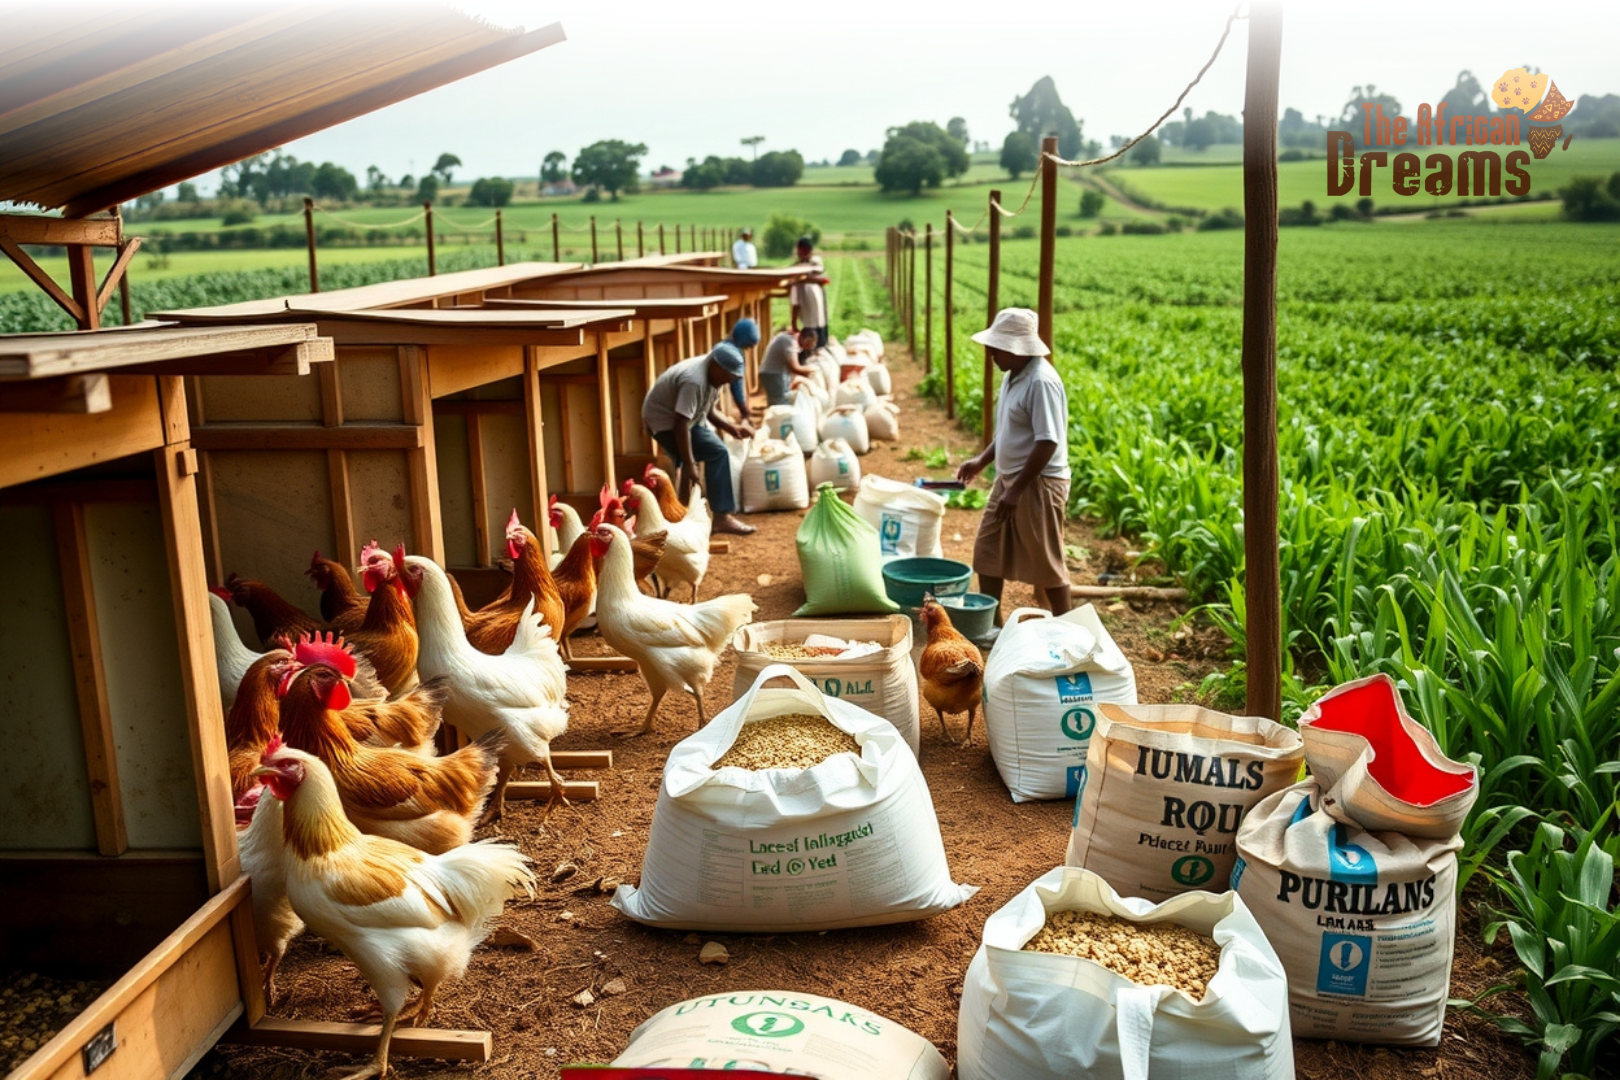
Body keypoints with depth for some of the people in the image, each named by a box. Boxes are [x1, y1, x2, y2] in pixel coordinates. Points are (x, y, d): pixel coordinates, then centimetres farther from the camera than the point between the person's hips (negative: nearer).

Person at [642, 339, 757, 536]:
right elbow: (680, 424, -34)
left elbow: (709, 410, 8)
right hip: (665, 420, -10)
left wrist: (732, 428, -7)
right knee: (717, 453, -18)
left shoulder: (713, 375, -3)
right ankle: (722, 516, -16)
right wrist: (689, 463, -33)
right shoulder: (694, 381, -32)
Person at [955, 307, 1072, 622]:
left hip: (1038, 484, -10)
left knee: (1046, 563, 1)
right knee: (987, 550, 14)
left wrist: (1016, 490, -23)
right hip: (1008, 479, 10)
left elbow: (1047, 442, -24)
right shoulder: (1013, 376, 8)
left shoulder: (1041, 382, -21)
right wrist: (981, 461, 12)